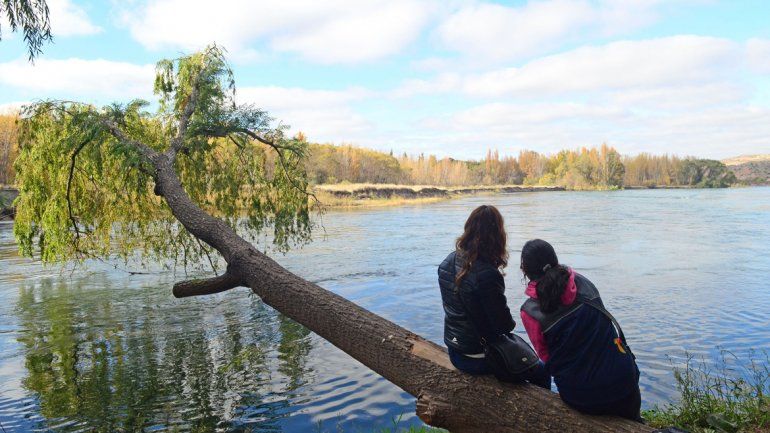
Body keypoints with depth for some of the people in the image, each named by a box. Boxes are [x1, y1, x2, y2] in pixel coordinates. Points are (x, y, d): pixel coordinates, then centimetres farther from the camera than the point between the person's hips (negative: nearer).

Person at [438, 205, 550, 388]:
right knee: (541, 373, 14)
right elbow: (504, 325, -20)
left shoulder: (447, 263, -6)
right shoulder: (487, 274, -29)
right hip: (479, 358, -7)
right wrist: (511, 323, 2)